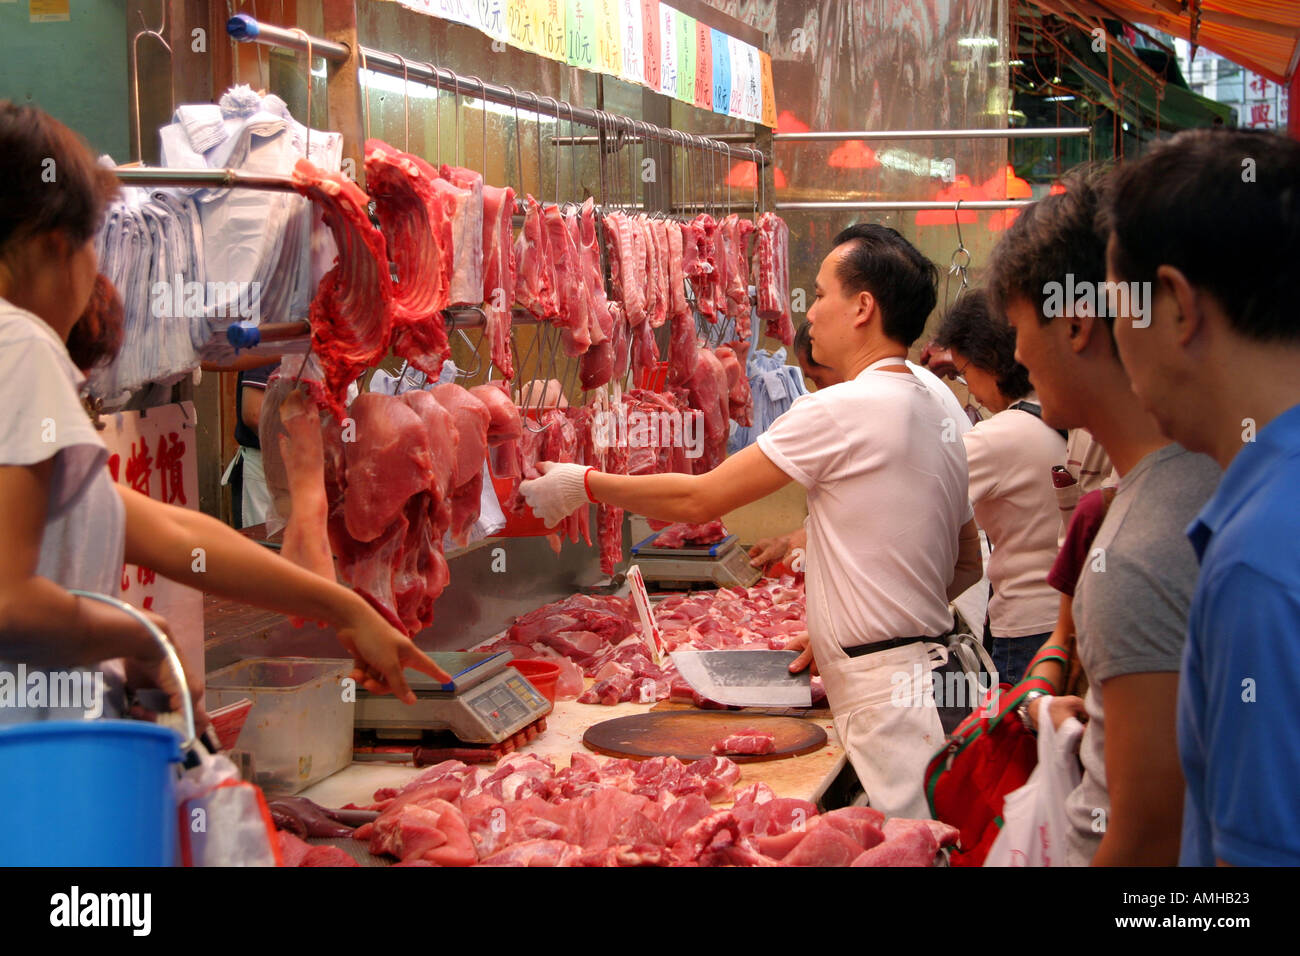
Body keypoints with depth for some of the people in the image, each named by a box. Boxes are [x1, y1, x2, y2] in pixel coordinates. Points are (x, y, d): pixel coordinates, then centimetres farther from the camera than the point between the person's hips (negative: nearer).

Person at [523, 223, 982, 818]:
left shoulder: (841, 410, -15)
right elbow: (968, 562, 21)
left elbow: (699, 500, -11)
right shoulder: (936, 413, 14)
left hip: (883, 695, -9)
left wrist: (583, 485, 2)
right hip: (923, 668, 9)